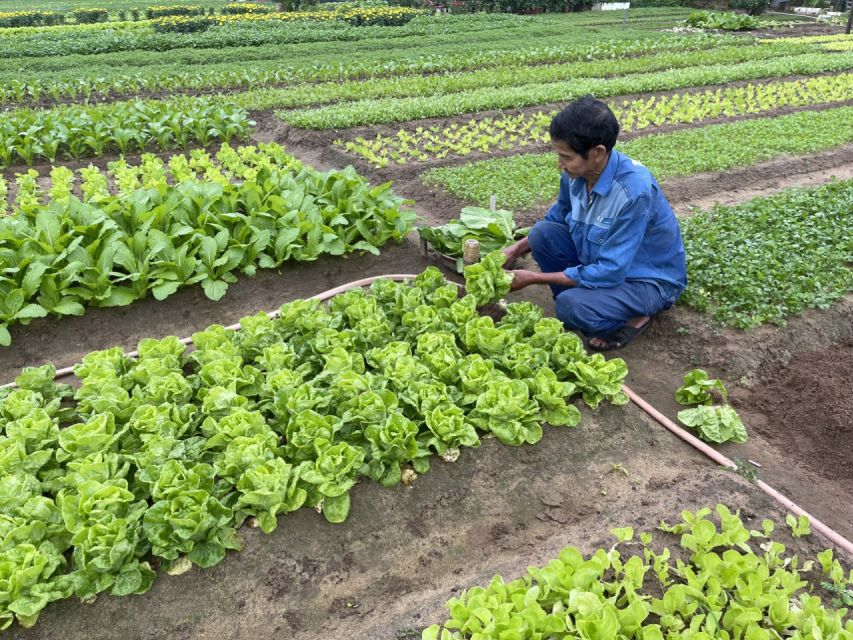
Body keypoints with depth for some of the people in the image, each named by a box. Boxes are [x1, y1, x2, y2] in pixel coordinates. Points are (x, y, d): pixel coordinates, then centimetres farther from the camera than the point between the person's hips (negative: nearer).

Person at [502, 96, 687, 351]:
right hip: (601, 260, 7)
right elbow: (555, 220, 8)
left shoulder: (634, 191, -33)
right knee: (543, 233, -13)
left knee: (572, 307, -31)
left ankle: (634, 316, -1)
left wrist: (533, 278, -27)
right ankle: (581, 301, 3)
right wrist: (516, 250, -7)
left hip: (648, 280, -7)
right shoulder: (578, 172, -12)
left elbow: (609, 273, -32)